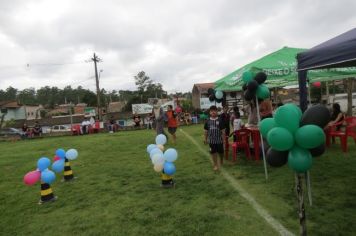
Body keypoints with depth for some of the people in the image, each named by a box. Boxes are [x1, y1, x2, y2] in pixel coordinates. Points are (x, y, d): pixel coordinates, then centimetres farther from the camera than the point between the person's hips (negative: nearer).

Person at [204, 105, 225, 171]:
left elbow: (223, 131, -5)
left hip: (219, 140, -1)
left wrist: (223, 139, -5)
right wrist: (205, 139, 8)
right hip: (211, 140, 1)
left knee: (221, 152, 14)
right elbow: (206, 131, 6)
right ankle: (216, 165, 21)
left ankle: (221, 162, 41)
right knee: (213, 153, 7)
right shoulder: (208, 121, -2)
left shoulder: (220, 121, -8)